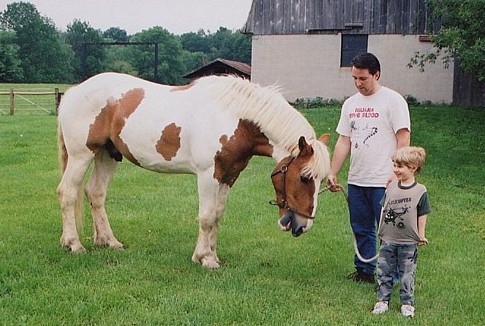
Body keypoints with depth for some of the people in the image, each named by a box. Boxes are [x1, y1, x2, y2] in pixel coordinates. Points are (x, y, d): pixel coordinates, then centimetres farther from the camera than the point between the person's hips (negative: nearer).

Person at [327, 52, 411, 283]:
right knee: (361, 230, 14)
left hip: (383, 182, -6)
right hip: (355, 180, 7)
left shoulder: (393, 100, -7)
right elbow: (343, 141, 14)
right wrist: (332, 173, 7)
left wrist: (396, 174, -17)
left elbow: (403, 139, -11)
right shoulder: (350, 104, 12)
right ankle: (365, 271, 26)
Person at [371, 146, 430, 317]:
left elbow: (422, 215, -2)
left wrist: (421, 235, 0)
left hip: (408, 242, -3)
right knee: (384, 271, 9)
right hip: (388, 240, 3)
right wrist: (381, 230, 10)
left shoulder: (420, 191, -8)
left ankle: (407, 303, 17)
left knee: (407, 274, 6)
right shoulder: (391, 187, 2)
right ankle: (382, 300, 19)